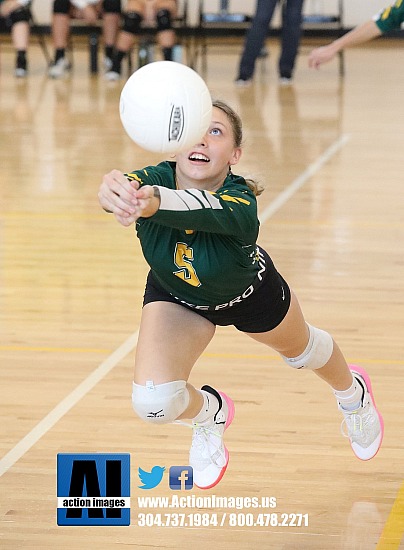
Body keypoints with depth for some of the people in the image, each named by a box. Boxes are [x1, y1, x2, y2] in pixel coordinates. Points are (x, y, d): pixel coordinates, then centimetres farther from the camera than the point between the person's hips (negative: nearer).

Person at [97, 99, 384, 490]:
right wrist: (113, 190, -86)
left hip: (252, 296, -1)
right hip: (177, 298, 1)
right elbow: (128, 190, -61)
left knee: (300, 349, 26)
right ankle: (210, 413, 24)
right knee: (153, 403, -15)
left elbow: (208, 209, -67)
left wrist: (154, 202, -89)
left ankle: (352, 392, 65)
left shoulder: (240, 203, -43)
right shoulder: (156, 180, -36)